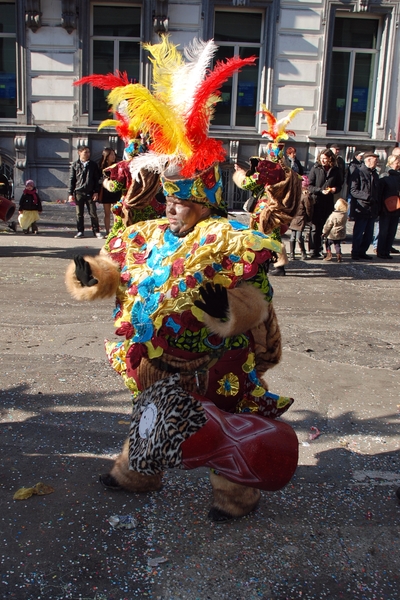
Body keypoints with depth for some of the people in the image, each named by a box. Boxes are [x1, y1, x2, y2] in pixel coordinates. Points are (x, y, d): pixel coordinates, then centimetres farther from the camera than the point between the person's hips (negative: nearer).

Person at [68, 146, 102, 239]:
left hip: (90, 193, 0)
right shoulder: (75, 165, 7)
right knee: (79, 214, 6)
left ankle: (96, 231, 7)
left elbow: (97, 179, 7)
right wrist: (71, 194, 1)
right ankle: (80, 231, 14)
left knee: (93, 213, 0)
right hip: (78, 192, 0)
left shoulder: (93, 165, 8)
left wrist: (96, 192, -2)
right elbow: (71, 180, 7)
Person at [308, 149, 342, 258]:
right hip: (316, 201, -3)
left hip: (328, 203, 3)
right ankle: (314, 251, 2)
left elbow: (339, 185, 17)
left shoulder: (335, 171, 7)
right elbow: (309, 186, -4)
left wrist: (335, 189, -5)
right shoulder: (315, 168, 0)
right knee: (315, 227, -4)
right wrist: (321, 190, -16)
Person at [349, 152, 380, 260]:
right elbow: (353, 191, -13)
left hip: (372, 210, 7)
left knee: (369, 234, 10)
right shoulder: (358, 173, -7)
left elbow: (377, 192, 20)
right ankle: (355, 253, 10)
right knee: (359, 233, 0)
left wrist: (377, 207, 10)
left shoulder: (375, 174, 16)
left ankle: (362, 252, 22)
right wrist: (367, 196, -21)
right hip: (361, 209, -7)